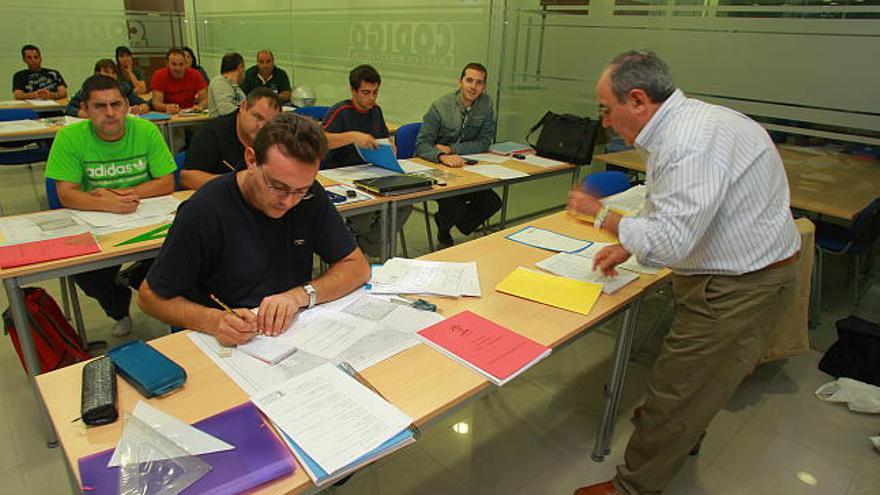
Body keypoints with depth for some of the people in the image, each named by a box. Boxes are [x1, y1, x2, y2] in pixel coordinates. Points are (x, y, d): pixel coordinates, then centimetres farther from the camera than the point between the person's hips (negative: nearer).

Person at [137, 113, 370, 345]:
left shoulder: (311, 196, -5)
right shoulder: (204, 211, -16)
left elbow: (358, 266, -2)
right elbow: (149, 296, -7)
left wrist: (300, 295, -18)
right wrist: (213, 321, -25)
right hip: (225, 345, -1)